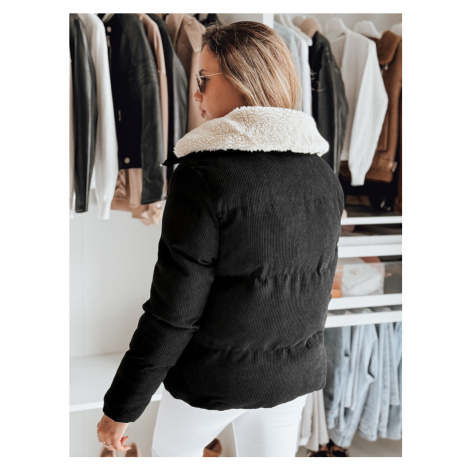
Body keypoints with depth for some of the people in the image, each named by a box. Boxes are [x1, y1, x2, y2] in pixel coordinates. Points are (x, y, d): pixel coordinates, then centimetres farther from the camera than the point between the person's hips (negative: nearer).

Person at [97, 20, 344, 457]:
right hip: (293, 374, 5)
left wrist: (121, 406, -11)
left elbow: (173, 311, -21)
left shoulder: (203, 174, -22)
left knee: (171, 449, 24)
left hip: (214, 376, -5)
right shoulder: (324, 175, -3)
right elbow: (321, 286, 9)